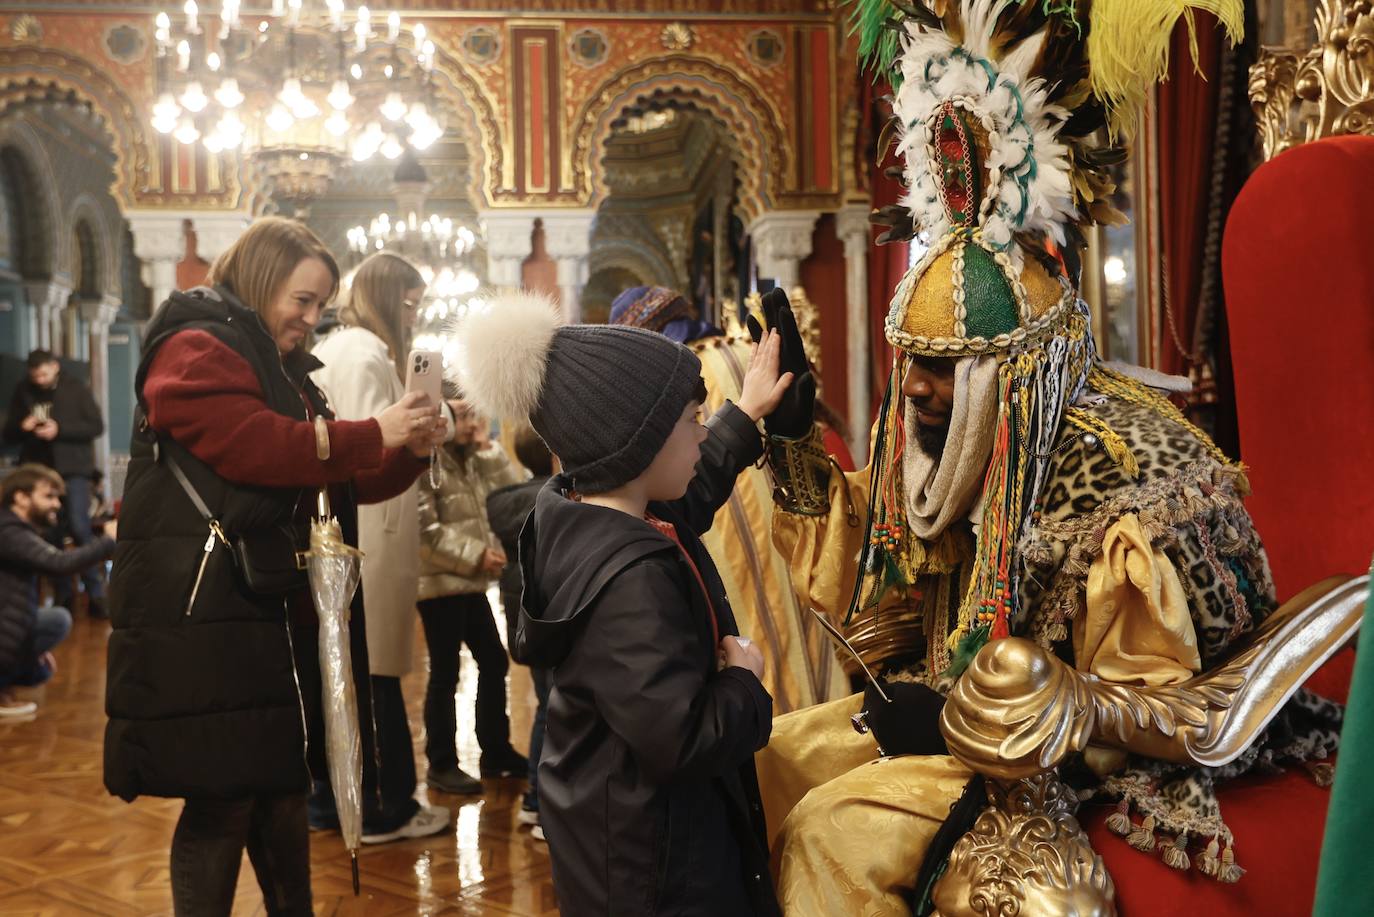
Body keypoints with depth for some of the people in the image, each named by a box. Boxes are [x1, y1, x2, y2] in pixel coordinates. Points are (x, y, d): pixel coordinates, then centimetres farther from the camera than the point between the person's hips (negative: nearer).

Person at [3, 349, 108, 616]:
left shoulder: (75, 389, -1)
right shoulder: (23, 392, 7)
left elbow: (97, 426, -5)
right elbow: (9, 434, 11)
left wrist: (60, 430, -17)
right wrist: (23, 427, -11)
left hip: (73, 469, -3)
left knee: (79, 528, -11)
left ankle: (95, 593, -4)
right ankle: (62, 594, 14)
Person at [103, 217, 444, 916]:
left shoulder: (282, 370, 22)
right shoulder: (195, 351, -7)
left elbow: (341, 482, 21)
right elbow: (252, 447, -23)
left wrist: (410, 451, 3)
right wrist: (373, 434, -19)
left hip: (273, 611, 10)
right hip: (208, 618, -9)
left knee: (282, 787, 16)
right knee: (222, 799, -5)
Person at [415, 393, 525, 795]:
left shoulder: (470, 460, 13)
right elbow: (426, 530, -20)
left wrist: (487, 446, 0)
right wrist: (476, 554, -20)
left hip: (470, 583, 8)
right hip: (439, 584, -8)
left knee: (494, 662, 12)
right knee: (445, 674, -1)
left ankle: (496, 751, 25)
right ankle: (441, 764, 11)